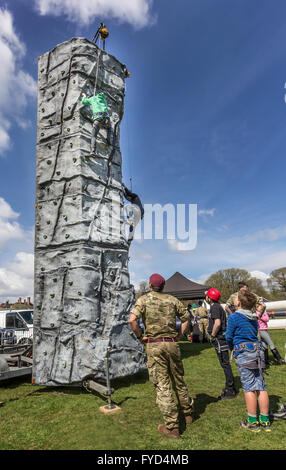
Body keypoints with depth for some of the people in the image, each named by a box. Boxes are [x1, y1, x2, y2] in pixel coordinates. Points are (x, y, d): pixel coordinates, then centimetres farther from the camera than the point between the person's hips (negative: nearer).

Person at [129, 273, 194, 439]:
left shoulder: (144, 299, -2)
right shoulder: (172, 299, 7)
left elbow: (133, 319, -17)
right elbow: (186, 317, 10)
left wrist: (140, 336, -5)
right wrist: (180, 335, 13)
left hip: (154, 345, -3)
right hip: (173, 344, 3)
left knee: (162, 385, 2)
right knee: (179, 380, 20)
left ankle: (172, 427, 7)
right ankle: (188, 413, 38)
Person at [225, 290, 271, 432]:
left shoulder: (234, 317, -8)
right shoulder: (254, 317, 11)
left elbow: (229, 337, -1)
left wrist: (233, 349, 20)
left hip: (244, 352, -6)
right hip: (258, 350, 6)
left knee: (249, 388, 1)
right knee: (261, 386, 10)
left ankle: (252, 422, 9)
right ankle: (265, 421, 19)